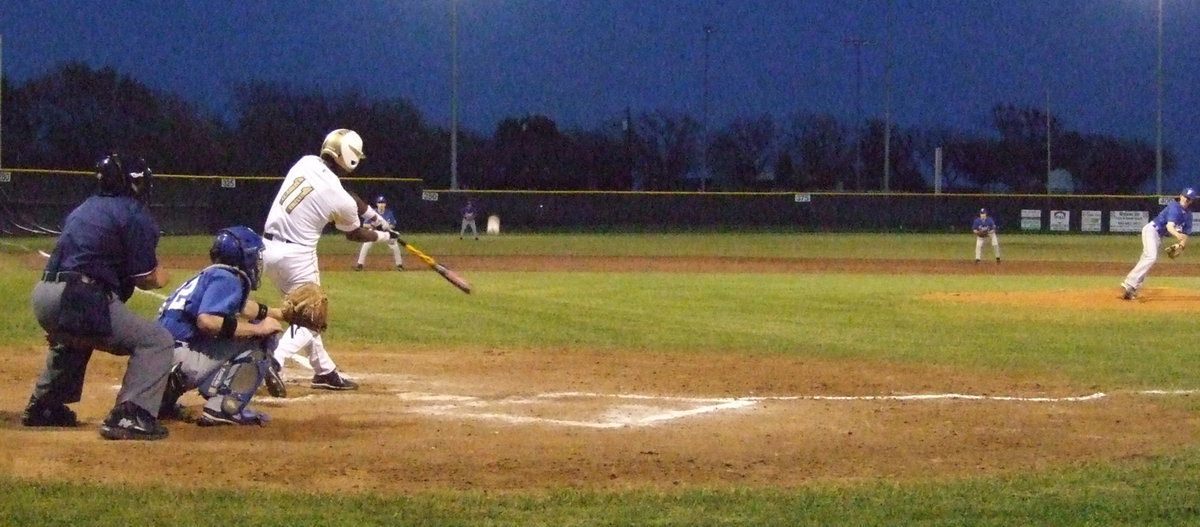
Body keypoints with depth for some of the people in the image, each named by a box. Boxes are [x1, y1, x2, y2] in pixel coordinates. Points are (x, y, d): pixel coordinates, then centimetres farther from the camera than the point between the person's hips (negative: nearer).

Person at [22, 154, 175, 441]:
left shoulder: (83, 209, 25)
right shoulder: (135, 215, 0)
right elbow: (146, 278, -2)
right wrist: (160, 277, 21)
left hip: (43, 293, 9)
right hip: (81, 301, -9)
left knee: (74, 337, 41)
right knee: (157, 340, -4)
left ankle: (43, 406, 42)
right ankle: (129, 415, -18)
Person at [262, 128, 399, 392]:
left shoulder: (306, 163, 2)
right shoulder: (341, 200, -15)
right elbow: (354, 234, 7)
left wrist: (374, 216, 25)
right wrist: (382, 235, 25)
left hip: (268, 249, 7)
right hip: (297, 255, -7)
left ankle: (325, 370, 26)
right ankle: (273, 364, -17)